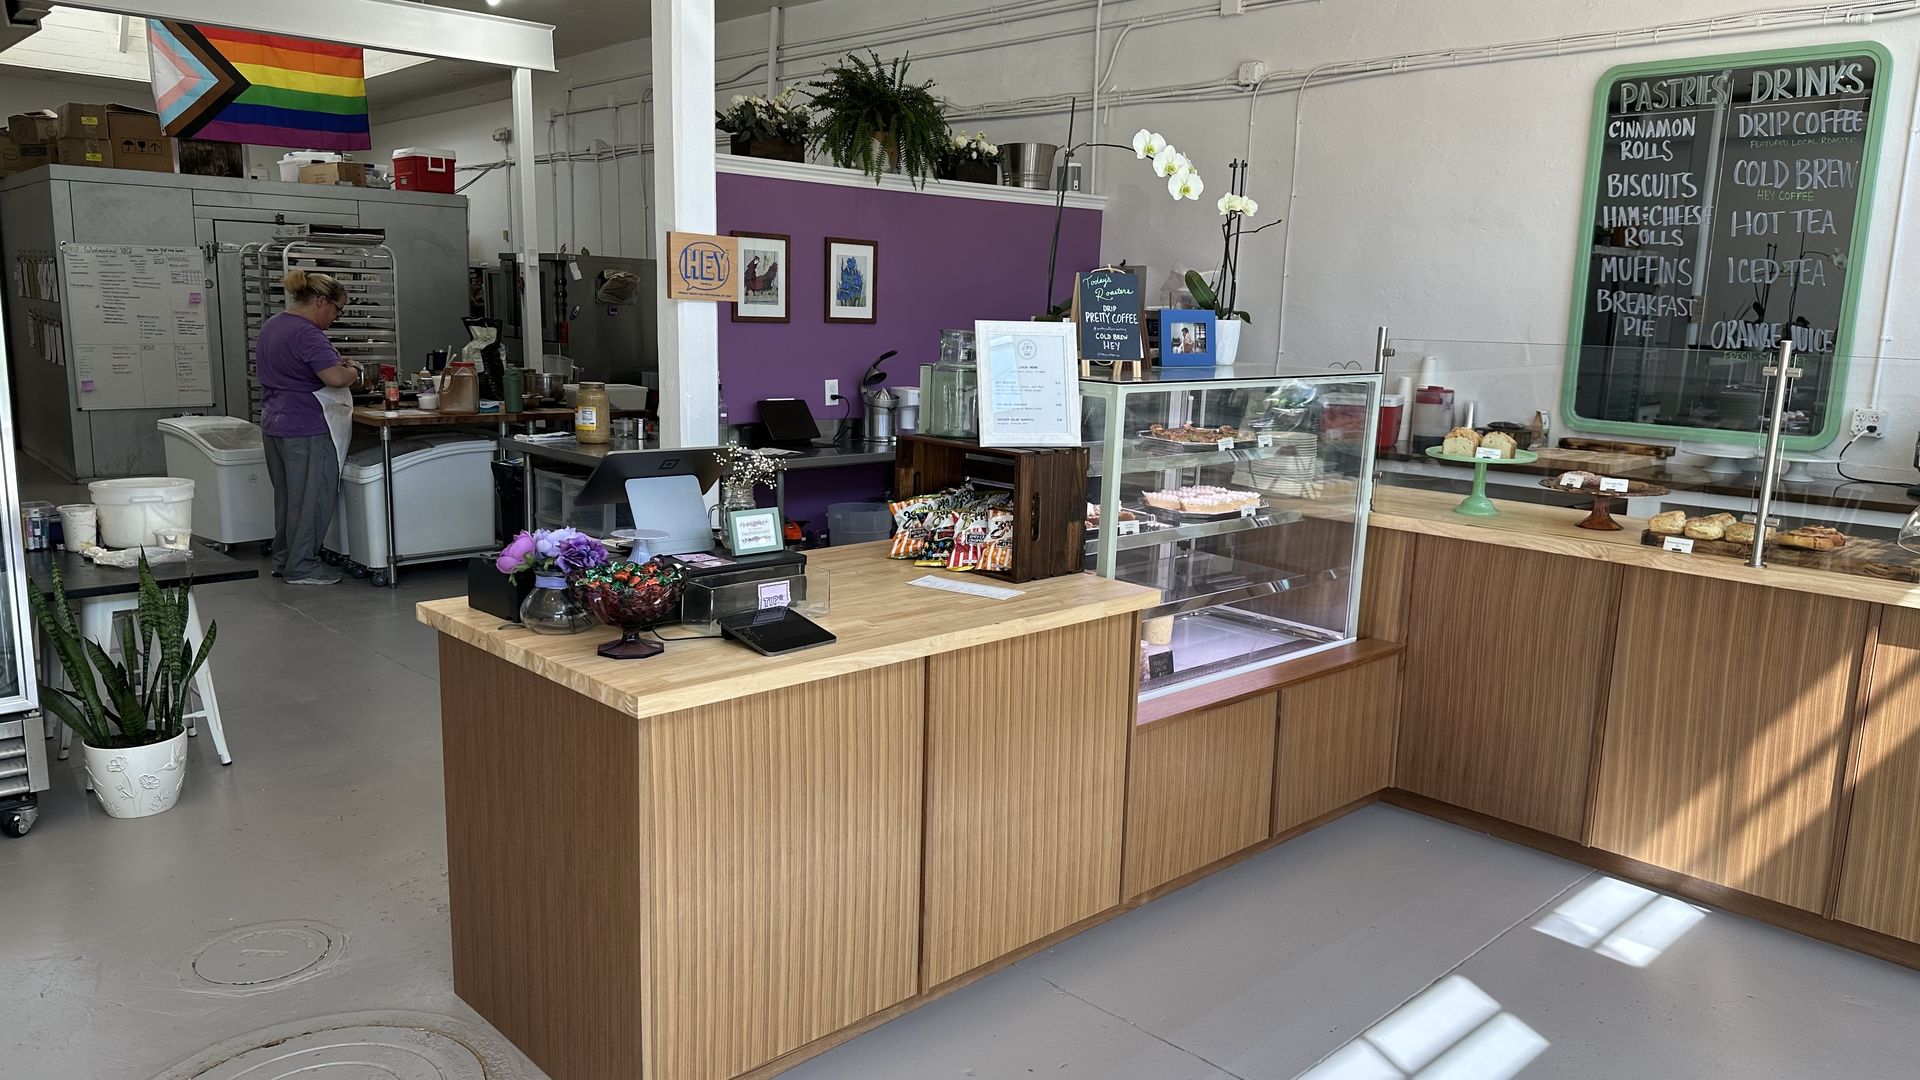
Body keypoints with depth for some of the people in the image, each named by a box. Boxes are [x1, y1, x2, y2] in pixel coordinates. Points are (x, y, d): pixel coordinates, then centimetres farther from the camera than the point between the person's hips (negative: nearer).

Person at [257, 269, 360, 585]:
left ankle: (283, 558, 25)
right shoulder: (306, 334, -18)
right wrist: (353, 372, -6)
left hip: (274, 424, 10)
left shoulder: (271, 326, 14)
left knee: (286, 494, 17)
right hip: (305, 428, -10)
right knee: (312, 496, -2)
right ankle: (301, 566, 4)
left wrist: (336, 364, 15)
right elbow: (336, 378, -27)